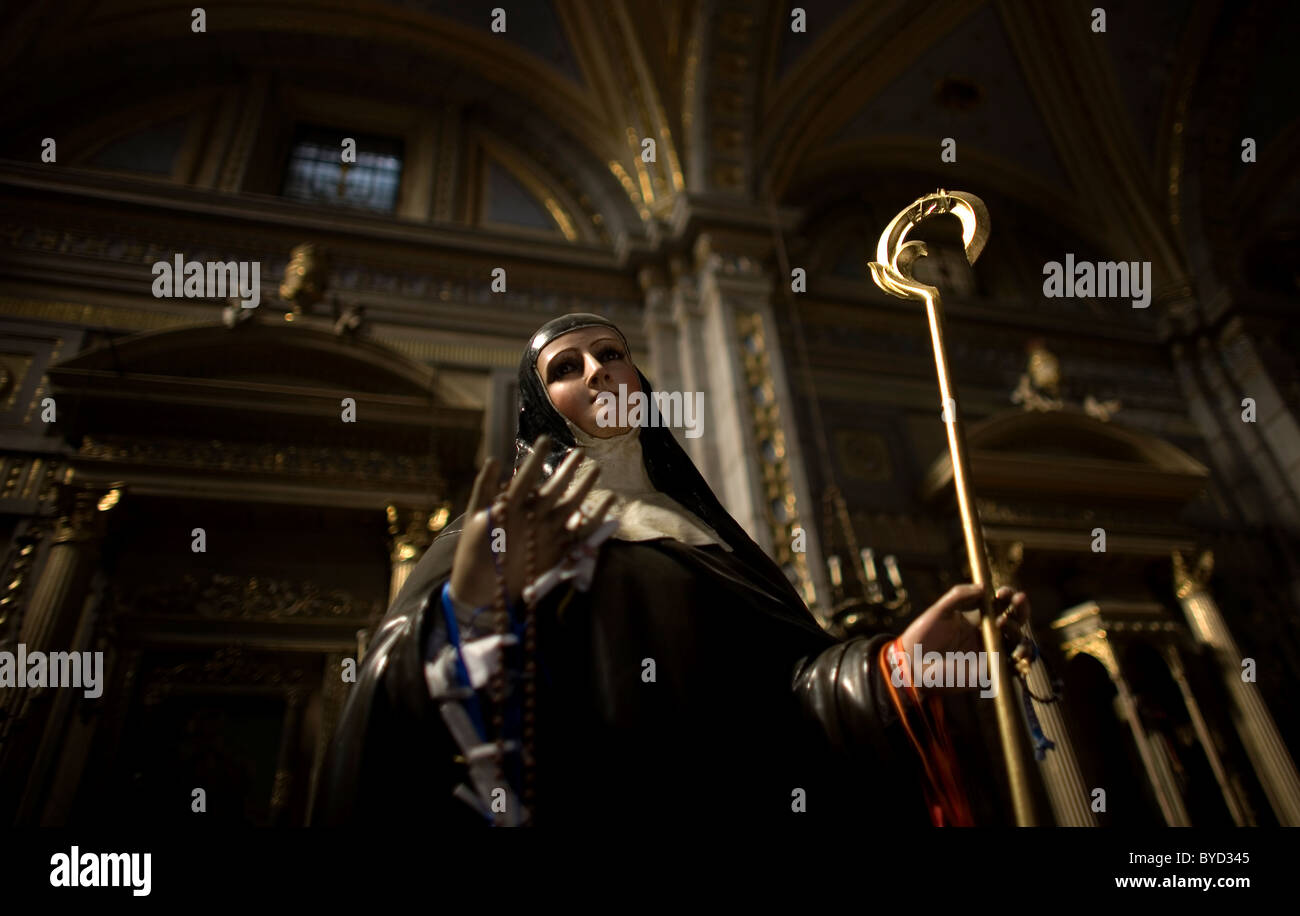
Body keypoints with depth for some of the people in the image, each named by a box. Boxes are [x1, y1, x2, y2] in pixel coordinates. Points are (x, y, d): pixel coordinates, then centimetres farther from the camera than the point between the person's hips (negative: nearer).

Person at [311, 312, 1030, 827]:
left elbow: (787, 678, 8)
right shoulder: (498, 531, 4)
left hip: (747, 800, 4)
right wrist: (471, 607, -28)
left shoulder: (701, 531, 17)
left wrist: (897, 657, -7)